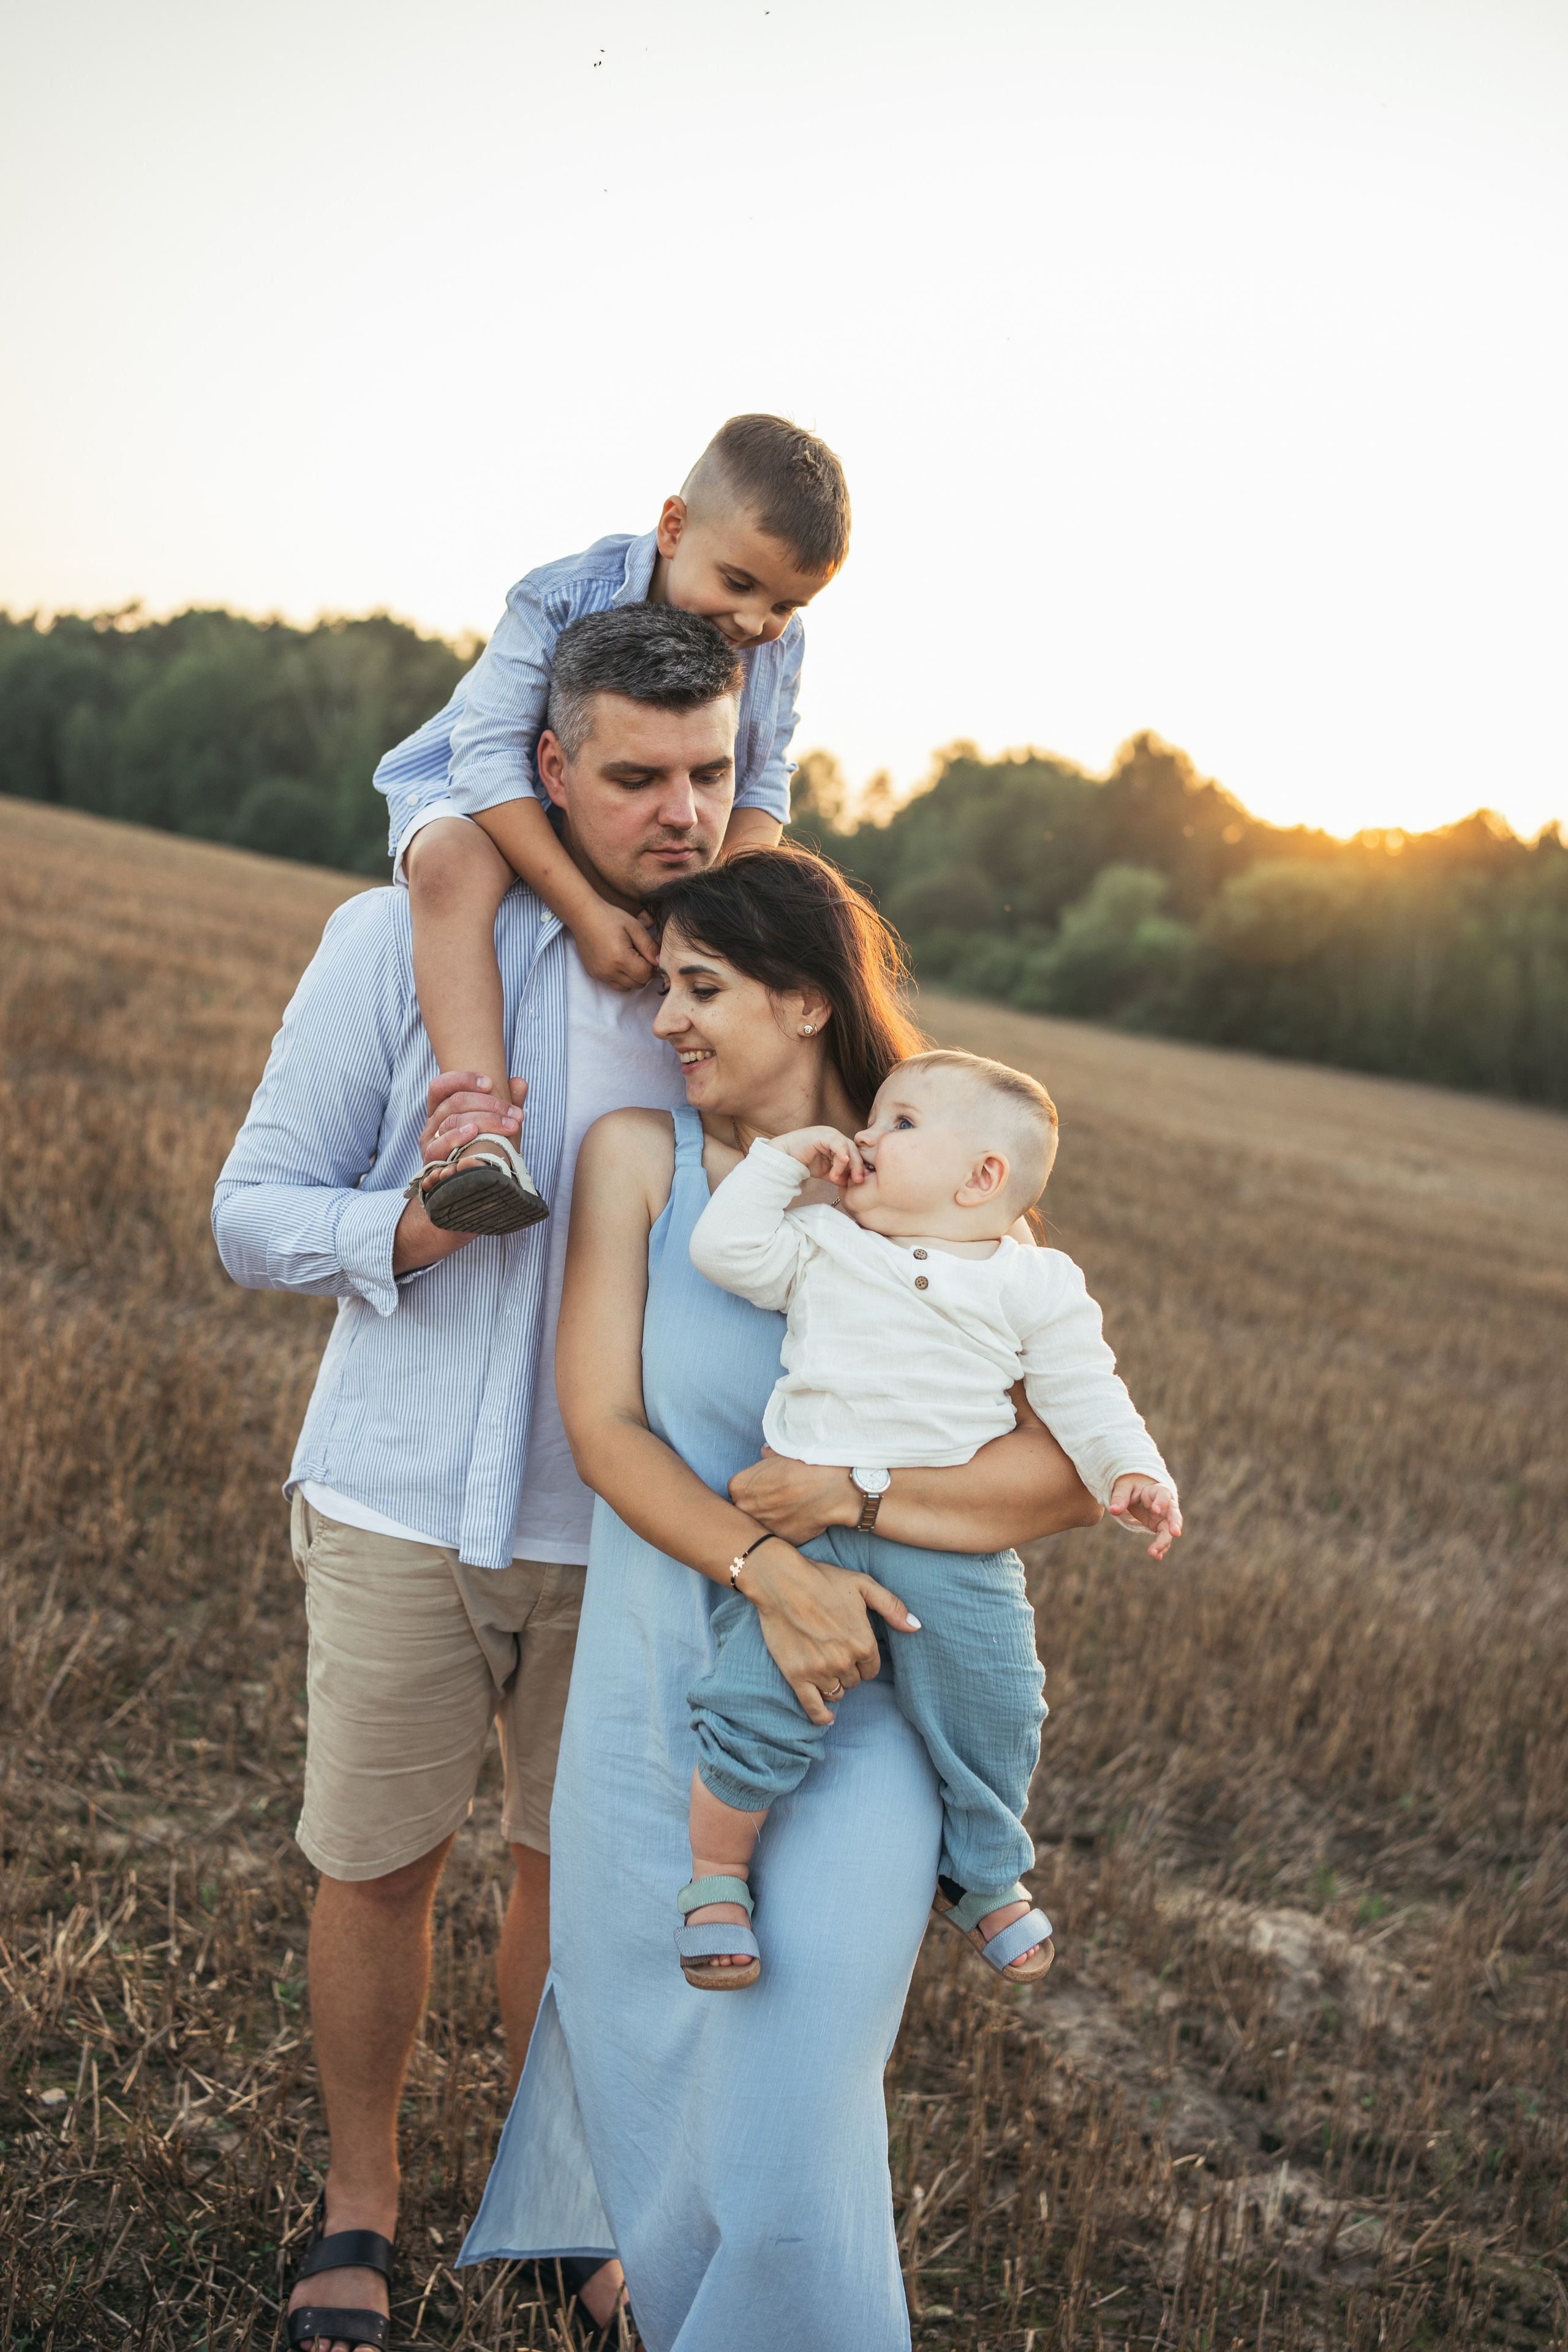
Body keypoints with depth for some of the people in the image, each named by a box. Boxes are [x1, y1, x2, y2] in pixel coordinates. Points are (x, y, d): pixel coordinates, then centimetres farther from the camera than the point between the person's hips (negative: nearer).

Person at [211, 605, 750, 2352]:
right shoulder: (405, 943, -10)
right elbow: (250, 1216, -8)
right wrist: (419, 1221, -27)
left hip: (628, 1523, 2)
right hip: (407, 1507, -2)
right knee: (380, 1868, 12)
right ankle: (359, 2207, 36)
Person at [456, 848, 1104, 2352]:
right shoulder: (638, 1157, -1)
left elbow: (1078, 1471, -10)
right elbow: (600, 1422, -8)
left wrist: (847, 1493, -21)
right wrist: (764, 1569, -22)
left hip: (854, 1713, -2)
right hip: (658, 1698, 2)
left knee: (789, 2131, -3)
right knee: (638, 2071, 19)